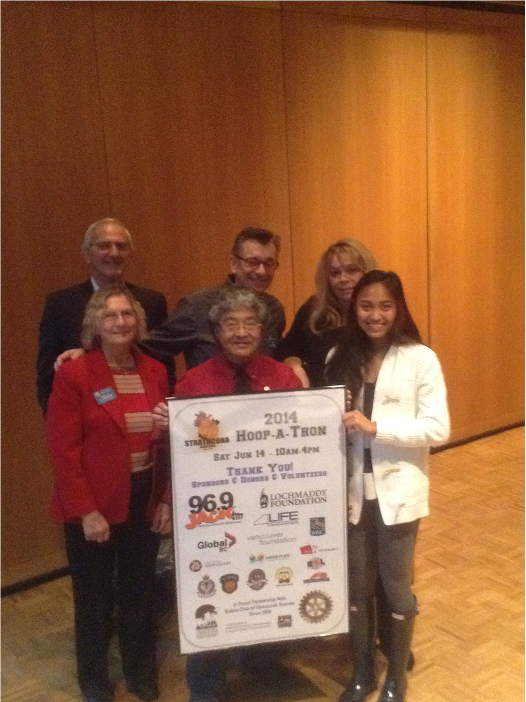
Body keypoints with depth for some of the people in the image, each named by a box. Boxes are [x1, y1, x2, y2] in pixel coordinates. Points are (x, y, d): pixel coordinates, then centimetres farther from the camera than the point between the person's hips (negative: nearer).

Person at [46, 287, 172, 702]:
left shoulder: (155, 372, 2)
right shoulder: (74, 375, -12)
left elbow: (168, 442, 6)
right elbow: (63, 450, -13)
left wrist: (166, 499, 2)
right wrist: (86, 511, -16)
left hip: (145, 498, 4)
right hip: (95, 503, -4)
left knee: (141, 589, 17)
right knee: (95, 594, 14)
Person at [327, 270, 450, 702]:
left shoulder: (420, 359, -9)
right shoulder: (341, 358, 3)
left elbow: (438, 428, -15)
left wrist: (376, 426, -23)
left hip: (398, 493, -3)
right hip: (353, 492, 3)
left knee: (397, 589, 13)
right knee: (357, 587, 16)